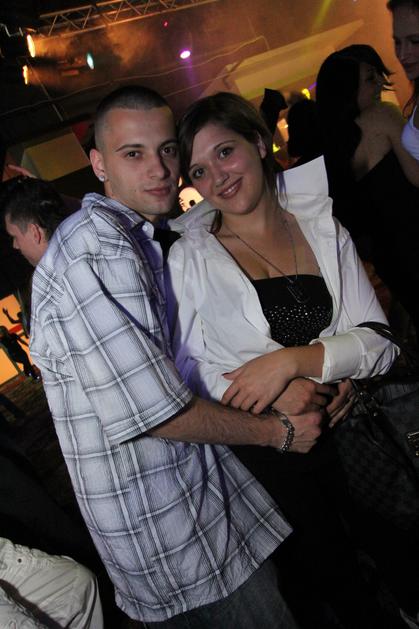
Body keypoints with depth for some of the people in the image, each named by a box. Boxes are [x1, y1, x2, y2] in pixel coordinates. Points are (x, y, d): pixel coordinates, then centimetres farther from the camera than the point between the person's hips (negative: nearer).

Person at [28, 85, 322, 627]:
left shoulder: (143, 238, 9)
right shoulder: (92, 254, -24)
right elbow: (157, 411, -26)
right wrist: (277, 432, -12)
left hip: (201, 475, 9)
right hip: (161, 524, -9)